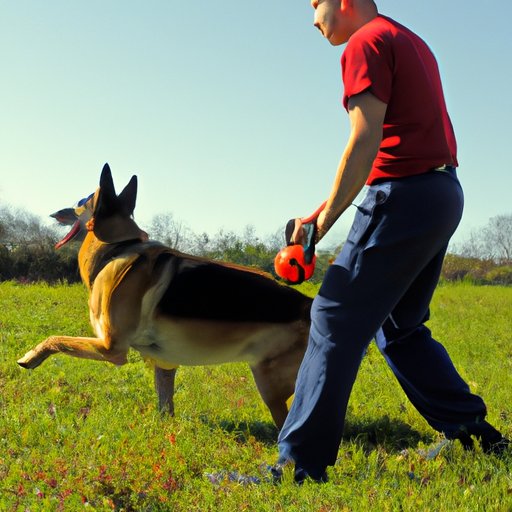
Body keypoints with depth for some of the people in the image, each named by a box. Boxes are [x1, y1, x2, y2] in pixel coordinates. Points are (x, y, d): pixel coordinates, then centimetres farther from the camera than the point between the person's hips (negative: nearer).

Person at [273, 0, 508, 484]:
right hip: (444, 193, 10)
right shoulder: (411, 41, 22)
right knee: (399, 327, 19)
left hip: (403, 198, -10)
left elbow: (366, 140, -18)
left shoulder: (366, 44, -7)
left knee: (336, 322, -7)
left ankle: (300, 462, -4)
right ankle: (472, 430, 19)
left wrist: (327, 215, -11)